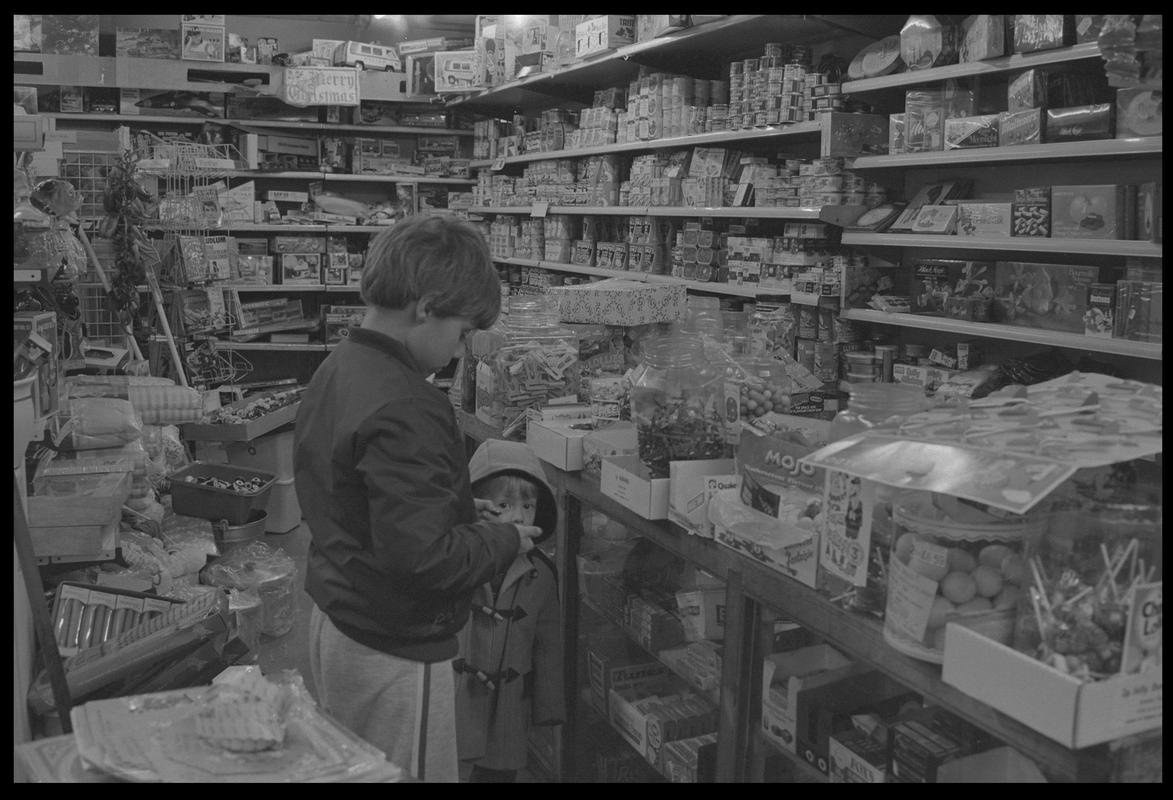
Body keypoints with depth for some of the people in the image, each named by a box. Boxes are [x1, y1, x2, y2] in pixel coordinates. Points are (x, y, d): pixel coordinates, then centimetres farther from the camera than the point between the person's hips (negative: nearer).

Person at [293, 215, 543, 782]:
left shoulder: (334, 371, 5)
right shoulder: (404, 410, -27)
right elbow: (422, 558, -30)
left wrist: (465, 512, 9)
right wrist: (504, 541, -13)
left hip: (333, 624, 9)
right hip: (394, 651, -9)